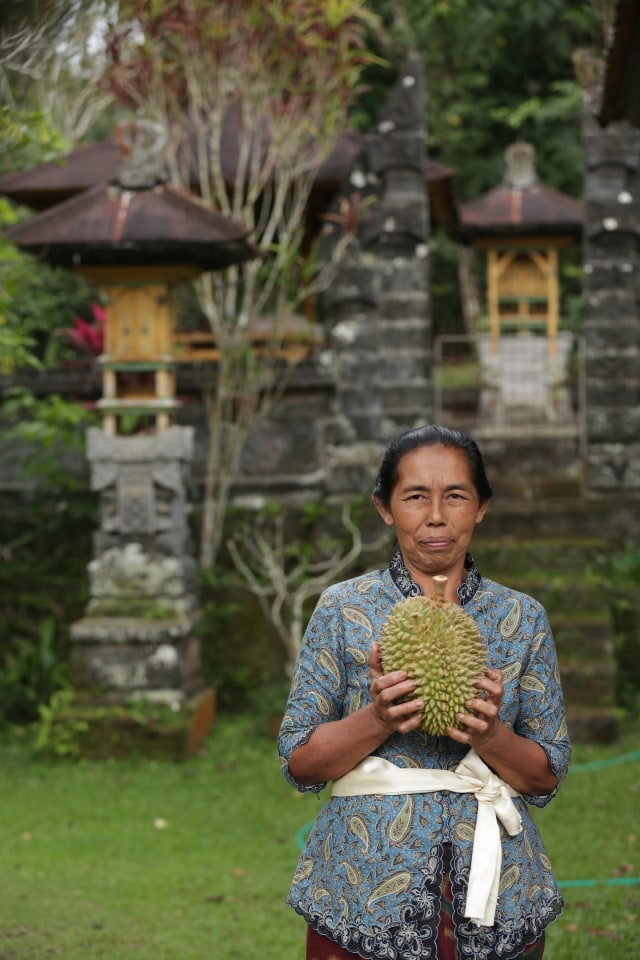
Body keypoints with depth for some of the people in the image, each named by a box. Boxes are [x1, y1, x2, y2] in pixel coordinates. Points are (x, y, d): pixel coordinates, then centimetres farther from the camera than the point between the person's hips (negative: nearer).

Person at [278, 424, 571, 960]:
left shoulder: (522, 618, 4)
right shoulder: (343, 609, 0)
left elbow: (548, 776, 3)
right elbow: (299, 764, -2)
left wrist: (489, 735, -17)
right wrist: (376, 720, -19)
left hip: (497, 893, 1)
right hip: (362, 891, -1)